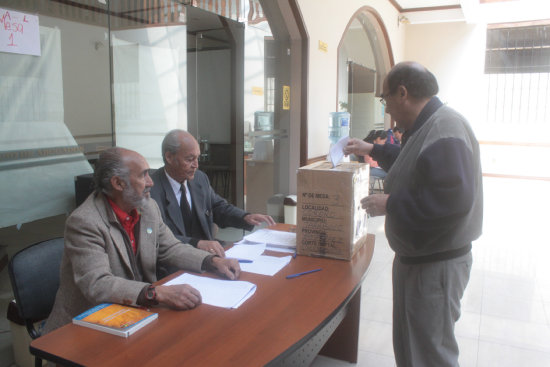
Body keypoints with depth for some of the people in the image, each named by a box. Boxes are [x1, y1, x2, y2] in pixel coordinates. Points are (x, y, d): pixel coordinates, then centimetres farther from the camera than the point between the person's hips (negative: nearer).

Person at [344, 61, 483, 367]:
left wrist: (390, 204, -24)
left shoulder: (445, 129, -23)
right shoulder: (424, 127, 10)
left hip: (436, 264, -10)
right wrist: (372, 150, 29)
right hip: (416, 256, 10)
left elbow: (453, 198, -34)